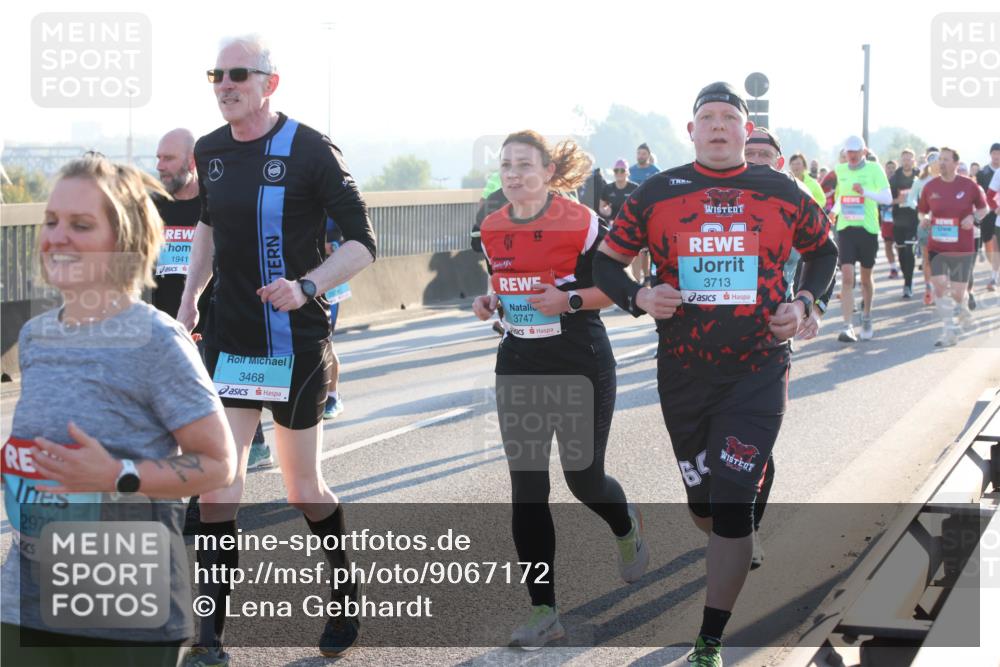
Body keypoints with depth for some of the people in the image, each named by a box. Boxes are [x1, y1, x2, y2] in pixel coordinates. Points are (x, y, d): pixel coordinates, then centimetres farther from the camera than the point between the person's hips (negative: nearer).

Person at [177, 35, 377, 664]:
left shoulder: (310, 150, -12)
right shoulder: (209, 152, 6)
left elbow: (363, 242, -10)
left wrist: (307, 286, -25)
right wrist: (190, 295, 12)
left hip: (297, 343, -4)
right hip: (229, 340, 4)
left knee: (304, 490, 9)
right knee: (216, 487, -5)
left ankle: (347, 598, 35)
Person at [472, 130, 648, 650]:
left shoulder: (581, 223, -13)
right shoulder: (492, 230, 3)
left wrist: (569, 300, -22)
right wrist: (489, 301, -2)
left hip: (581, 367, -4)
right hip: (519, 368, 4)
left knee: (583, 477, 5)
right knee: (526, 489, -2)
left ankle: (626, 529, 44)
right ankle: (543, 612, 4)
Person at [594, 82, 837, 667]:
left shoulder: (782, 194, 0)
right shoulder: (659, 194, -2)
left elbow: (823, 248, 16)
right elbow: (607, 262, 4)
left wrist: (804, 303, 0)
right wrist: (638, 298, -15)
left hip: (758, 372, -2)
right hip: (683, 372, 2)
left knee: (732, 503, -10)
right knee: (703, 501, 13)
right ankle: (737, 555, 50)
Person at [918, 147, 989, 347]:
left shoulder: (969, 185, -5)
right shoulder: (930, 186, -1)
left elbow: (984, 208, 7)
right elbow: (922, 211, 13)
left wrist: (974, 218, -13)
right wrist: (923, 219, -10)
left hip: (963, 248, -1)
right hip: (937, 246, 1)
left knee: (957, 292, 2)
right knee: (939, 285, -14)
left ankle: (964, 311, 40)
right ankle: (949, 332, -5)